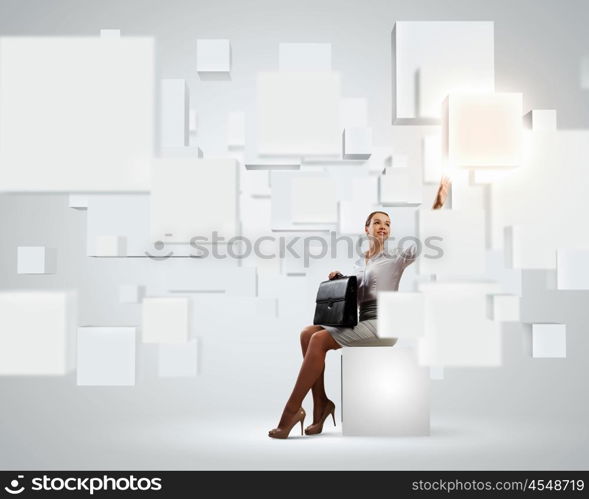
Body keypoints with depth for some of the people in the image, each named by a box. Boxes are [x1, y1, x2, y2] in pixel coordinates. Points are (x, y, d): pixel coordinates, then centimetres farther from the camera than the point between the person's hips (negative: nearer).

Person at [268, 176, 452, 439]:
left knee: (319, 340, -23)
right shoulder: (359, 262, 21)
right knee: (307, 333, -14)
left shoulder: (395, 259, 2)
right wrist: (340, 280, 7)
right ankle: (321, 403, -15)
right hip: (361, 321, 7)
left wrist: (436, 206, -19)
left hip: (382, 323, -7)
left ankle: (292, 409, -21)